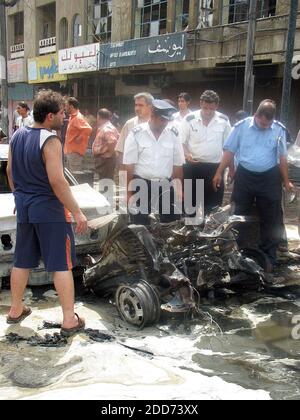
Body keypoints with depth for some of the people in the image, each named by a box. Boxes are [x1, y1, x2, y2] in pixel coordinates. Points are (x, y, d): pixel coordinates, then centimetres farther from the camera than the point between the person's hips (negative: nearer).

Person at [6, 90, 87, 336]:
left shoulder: (17, 136, 6)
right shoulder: (50, 141, -18)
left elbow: (10, 171, 15)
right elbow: (57, 181, -24)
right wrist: (77, 212, -19)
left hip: (24, 207, 8)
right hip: (49, 209, -7)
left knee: (23, 261, 18)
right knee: (61, 264, 0)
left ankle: (16, 311, 31)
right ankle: (70, 320, 6)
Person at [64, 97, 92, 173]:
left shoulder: (78, 118, -16)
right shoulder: (72, 117, 16)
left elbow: (88, 129, -30)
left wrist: (79, 139, -21)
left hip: (75, 152, -11)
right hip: (69, 151, 11)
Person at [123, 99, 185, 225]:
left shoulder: (173, 134, 2)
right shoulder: (136, 134, -7)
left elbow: (178, 164, 6)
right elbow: (129, 165, -5)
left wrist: (178, 189, 6)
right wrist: (129, 192, -6)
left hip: (165, 186, 3)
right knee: (141, 225, 6)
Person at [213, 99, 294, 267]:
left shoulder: (279, 129, -4)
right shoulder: (242, 126, -6)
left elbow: (282, 157, 2)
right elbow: (230, 152, -2)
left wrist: (286, 181, 3)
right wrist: (219, 173, -5)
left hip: (269, 178, 0)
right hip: (245, 176, 0)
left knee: (270, 217, 7)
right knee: (240, 215, 11)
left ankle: (269, 255, 21)